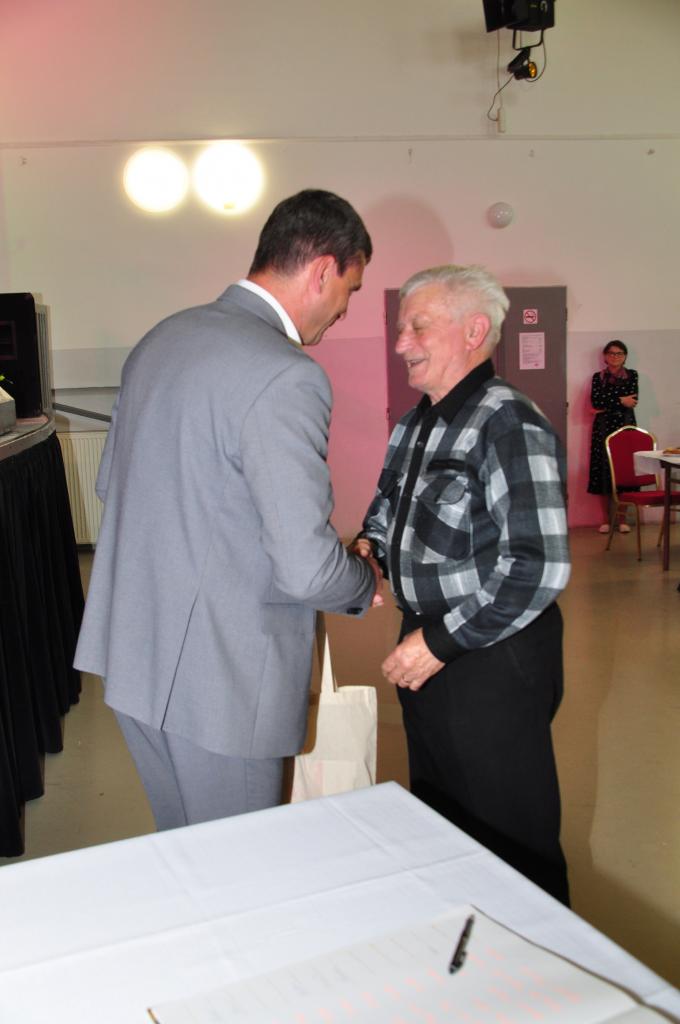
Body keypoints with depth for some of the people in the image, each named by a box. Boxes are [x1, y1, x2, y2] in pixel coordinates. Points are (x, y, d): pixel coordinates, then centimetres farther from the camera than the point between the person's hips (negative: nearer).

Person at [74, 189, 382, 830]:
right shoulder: (286, 377, -21)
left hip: (131, 649, 9)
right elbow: (306, 568, -23)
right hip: (219, 676, -8)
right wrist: (367, 583, -2)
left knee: (182, 847, 26)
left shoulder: (161, 339, 6)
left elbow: (110, 483, 17)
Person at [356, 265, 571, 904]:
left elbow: (539, 567, -26)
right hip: (428, 642, 9)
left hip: (492, 656, -9)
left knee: (506, 831, 8)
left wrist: (442, 643, -23)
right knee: (435, 811, 23)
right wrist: (369, 548, 0)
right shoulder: (414, 425, 8)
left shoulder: (508, 425, -20)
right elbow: (387, 507, 22)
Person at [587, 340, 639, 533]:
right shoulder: (598, 377, 9)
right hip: (604, 427, 0)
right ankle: (606, 519, 6)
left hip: (625, 426, 0)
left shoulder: (632, 375, 8)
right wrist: (620, 401, -9)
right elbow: (595, 401, -7)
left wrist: (605, 405, -9)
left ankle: (622, 519, 6)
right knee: (603, 471, -2)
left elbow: (631, 400, -8)